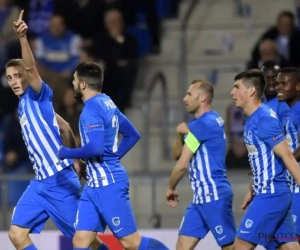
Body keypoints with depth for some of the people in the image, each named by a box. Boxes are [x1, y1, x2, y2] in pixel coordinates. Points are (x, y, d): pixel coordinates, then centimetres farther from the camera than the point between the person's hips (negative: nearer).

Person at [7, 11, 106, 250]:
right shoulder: (24, 105, 15)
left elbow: (31, 68, -27)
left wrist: (23, 37, -41)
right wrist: (74, 158, 19)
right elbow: (64, 127, 22)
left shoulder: (37, 97, -7)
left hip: (59, 180, -8)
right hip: (40, 183, 8)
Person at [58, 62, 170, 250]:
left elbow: (95, 148, -27)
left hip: (108, 184, -10)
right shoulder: (106, 103, 13)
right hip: (96, 184, 10)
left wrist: (67, 153, -12)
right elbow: (133, 135, 23)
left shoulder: (92, 109, -15)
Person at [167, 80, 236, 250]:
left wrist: (171, 188, 4)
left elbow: (182, 164, -12)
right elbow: (177, 154, 16)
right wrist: (181, 134, -4)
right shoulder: (212, 121, 15)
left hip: (214, 195, -10)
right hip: (202, 196, 10)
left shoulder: (203, 124, -14)